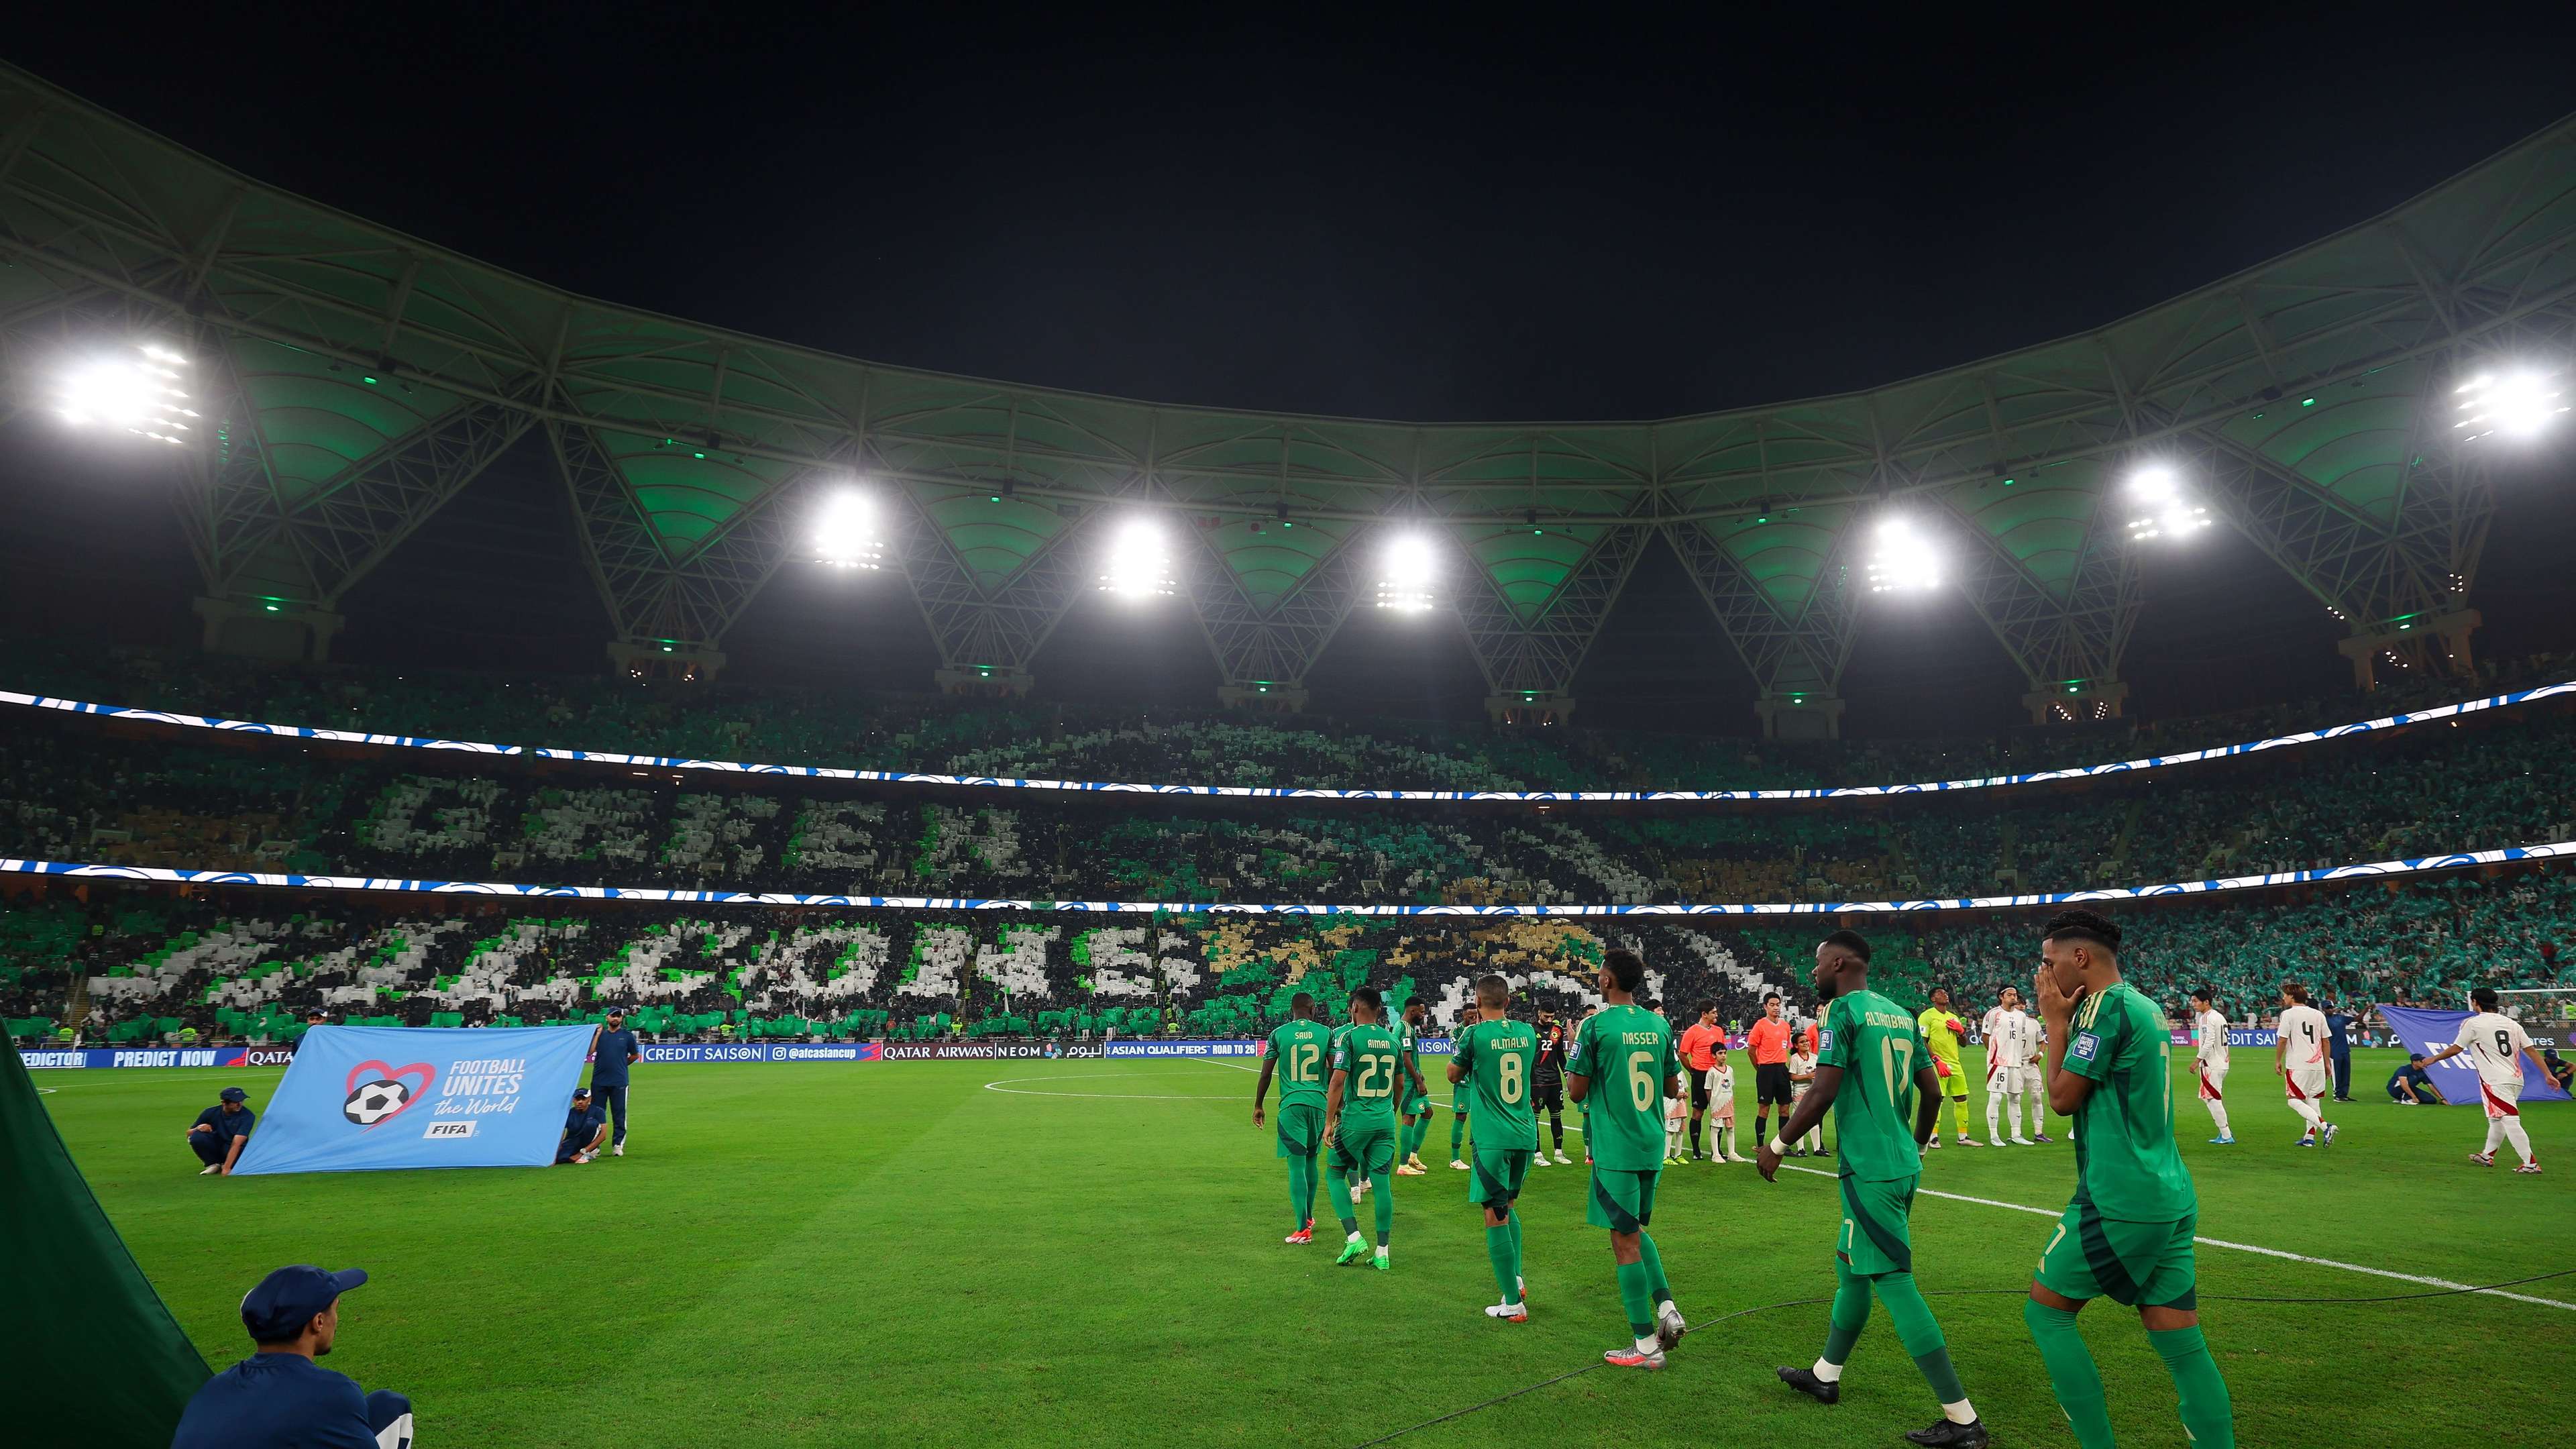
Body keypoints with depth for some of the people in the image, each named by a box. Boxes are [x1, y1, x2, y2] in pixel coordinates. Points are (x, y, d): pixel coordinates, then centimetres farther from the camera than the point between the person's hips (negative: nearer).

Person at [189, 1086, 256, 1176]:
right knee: (197, 1137, -25)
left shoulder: (247, 1116, -21)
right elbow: (189, 1134, 3)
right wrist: (199, 1128, -21)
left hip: (237, 1151, -2)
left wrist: (226, 1168, -36)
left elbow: (236, 1144, -28)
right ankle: (213, 1164, -3)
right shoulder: (211, 1113, -10)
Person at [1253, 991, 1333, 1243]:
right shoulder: (1325, 1033, 3)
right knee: (1311, 1160, 19)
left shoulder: (1279, 1034, 0)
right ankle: (1308, 1217, 32)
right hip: (1318, 1102, 2)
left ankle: (1302, 1228, -6)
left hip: (1291, 1103, -2)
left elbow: (1265, 1074, 2)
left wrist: (1258, 1106, 13)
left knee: (1296, 1165, -2)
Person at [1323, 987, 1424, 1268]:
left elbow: (1337, 1081, -16)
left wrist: (1329, 1122, -11)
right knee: (1381, 1183, 9)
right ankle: (1382, 1253, 13)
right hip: (1385, 1119, 5)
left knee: (1334, 1174, 12)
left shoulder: (1348, 1037, -10)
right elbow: (1400, 1085, 15)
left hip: (1355, 1118, -5)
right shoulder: (1393, 1040, 7)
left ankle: (1354, 1237, 2)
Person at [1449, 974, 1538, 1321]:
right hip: (1526, 1135, 6)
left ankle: (1513, 1304, 6)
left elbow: (1453, 1075, 4)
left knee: (1495, 1216, 3)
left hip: (1493, 1139, -6)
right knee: (1507, 1206, 24)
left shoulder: (1475, 1034, -12)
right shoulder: (1527, 1032, 2)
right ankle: (1516, 1279, 20)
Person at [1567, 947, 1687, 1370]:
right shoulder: (1660, 1025, 4)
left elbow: (1576, 1091, -11)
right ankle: (1666, 1307, 12)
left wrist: (1572, 1051, 4)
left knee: (1625, 1241, 3)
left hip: (1614, 1148, -6)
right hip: (1652, 1145, 6)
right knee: (1635, 1229, 24)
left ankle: (1647, 1346, 9)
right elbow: (1672, 1088, 12)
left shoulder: (1595, 1025, -14)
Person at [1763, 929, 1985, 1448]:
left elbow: (1823, 1094, -19)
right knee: (1850, 1267, 19)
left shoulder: (1843, 1011, -14)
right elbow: (1933, 1092, 15)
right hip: (1902, 1165, 9)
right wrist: (1916, 1145, 30)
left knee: (1894, 1282, -1)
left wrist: (1777, 1146, -8)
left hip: (1869, 1170, -9)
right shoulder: (1901, 1015, 10)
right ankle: (1824, 1376, 32)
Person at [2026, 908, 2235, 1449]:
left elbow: (2062, 1098, -12)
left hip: (2120, 1202, -9)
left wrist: (2055, 1022, -3)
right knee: (2185, 1348, 11)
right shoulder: (2147, 1006, 12)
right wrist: (2065, 1021, 11)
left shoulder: (2106, 1005, -15)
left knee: (2045, 1313, 5)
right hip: (2171, 1199, 9)